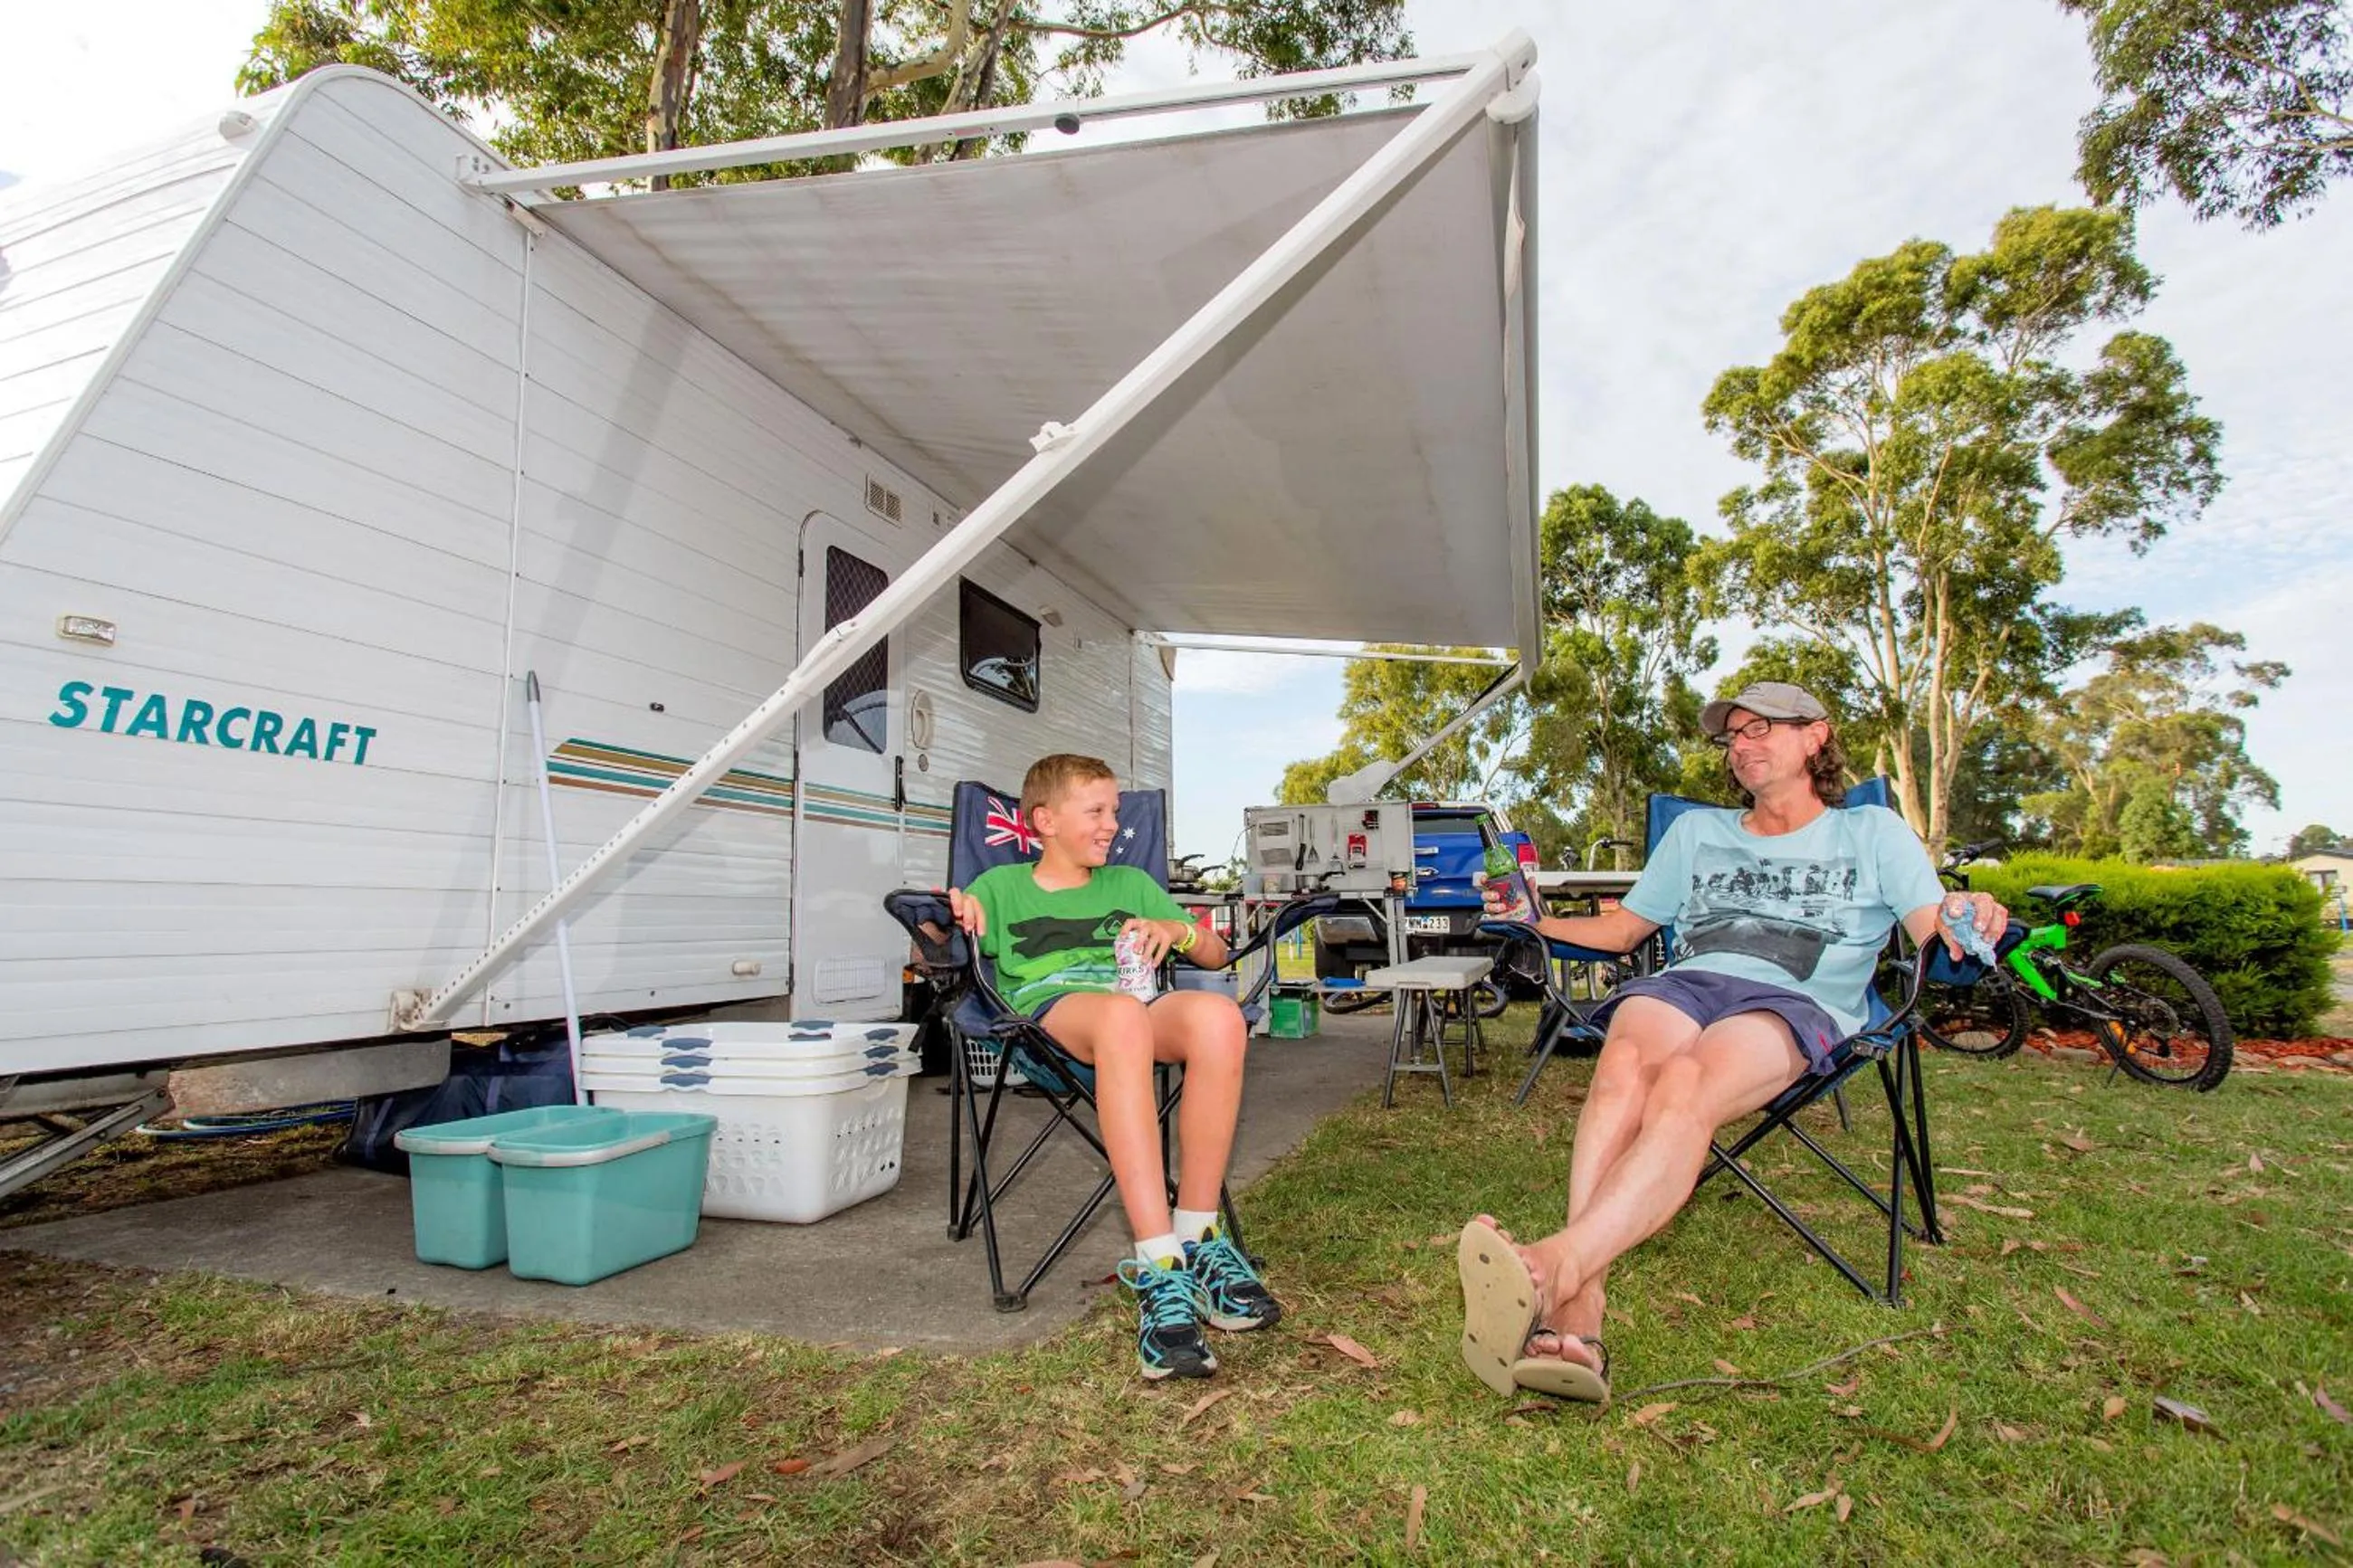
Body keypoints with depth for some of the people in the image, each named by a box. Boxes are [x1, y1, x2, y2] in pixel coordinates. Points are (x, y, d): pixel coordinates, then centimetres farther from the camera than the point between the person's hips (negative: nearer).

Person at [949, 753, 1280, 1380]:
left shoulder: (1131, 884, 30)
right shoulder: (1001, 886, 25)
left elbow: (1217, 956, 28)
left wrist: (1176, 930, 7)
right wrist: (949, 911, -4)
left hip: (1139, 1005, 3)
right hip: (1052, 1011, -3)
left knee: (1218, 1015, -35)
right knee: (1122, 1014, -41)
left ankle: (1198, 1238, -25)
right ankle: (1161, 1271, -45)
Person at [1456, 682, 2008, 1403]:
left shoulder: (1871, 832, 26)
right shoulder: (1696, 830, 35)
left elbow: (1937, 936, 12)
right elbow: (1620, 929, 34)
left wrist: (1969, 918, -12)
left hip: (1798, 1003, -2)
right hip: (1685, 982, 2)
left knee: (1685, 1086, -39)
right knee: (1624, 1066, -37)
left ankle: (1550, 1267, -57)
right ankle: (1578, 1315, -51)